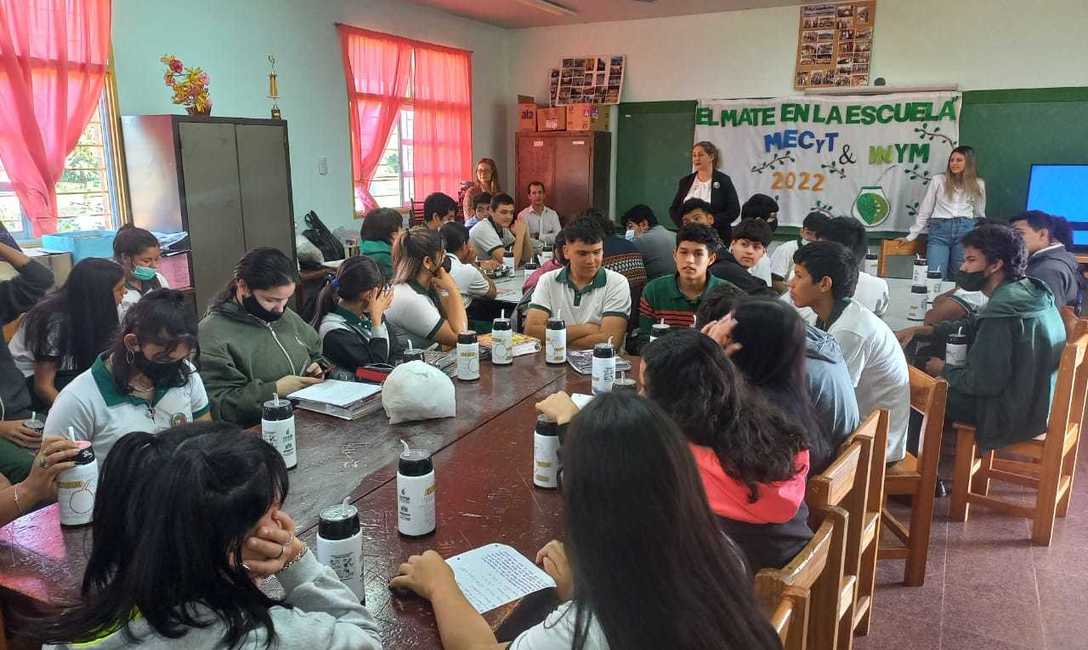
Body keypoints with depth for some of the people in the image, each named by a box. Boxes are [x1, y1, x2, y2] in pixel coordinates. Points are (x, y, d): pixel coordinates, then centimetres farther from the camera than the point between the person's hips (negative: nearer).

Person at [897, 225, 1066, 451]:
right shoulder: (1028, 291, 1)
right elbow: (975, 325, 16)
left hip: (1013, 415, -9)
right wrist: (922, 330, 8)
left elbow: (983, 383, -25)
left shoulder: (1003, 313, -29)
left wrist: (944, 370, -6)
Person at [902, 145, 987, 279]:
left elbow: (980, 215, 24)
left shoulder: (978, 184, 14)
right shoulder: (938, 180, 9)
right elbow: (924, 211, 12)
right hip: (939, 229, -1)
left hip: (966, 229, 1)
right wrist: (911, 236, 10)